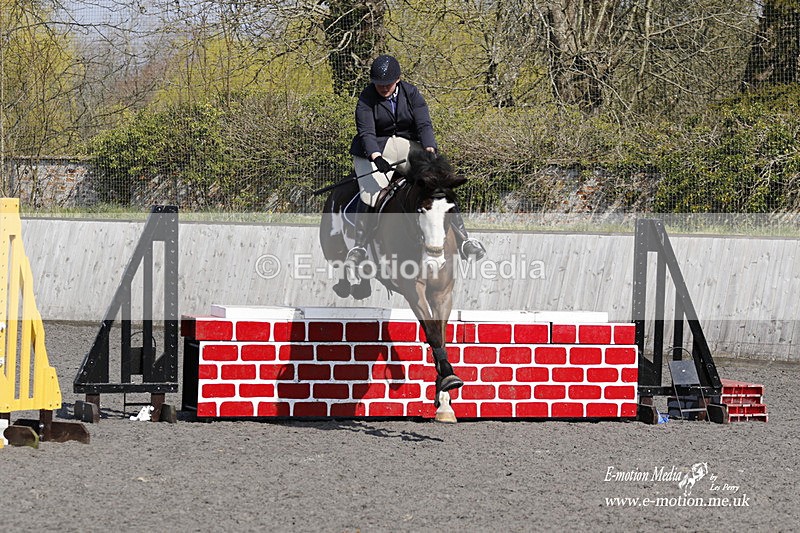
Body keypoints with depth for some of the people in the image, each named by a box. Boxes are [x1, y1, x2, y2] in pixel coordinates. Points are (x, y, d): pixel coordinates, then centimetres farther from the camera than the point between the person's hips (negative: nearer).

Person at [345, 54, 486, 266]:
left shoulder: (411, 93, -1)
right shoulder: (367, 99, -8)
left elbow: (424, 125, -9)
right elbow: (366, 132, -18)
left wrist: (429, 150, -28)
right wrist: (376, 158, -36)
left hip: (409, 145, 2)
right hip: (376, 150, -2)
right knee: (370, 193, -25)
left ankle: (463, 239, -11)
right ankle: (359, 245, -18)